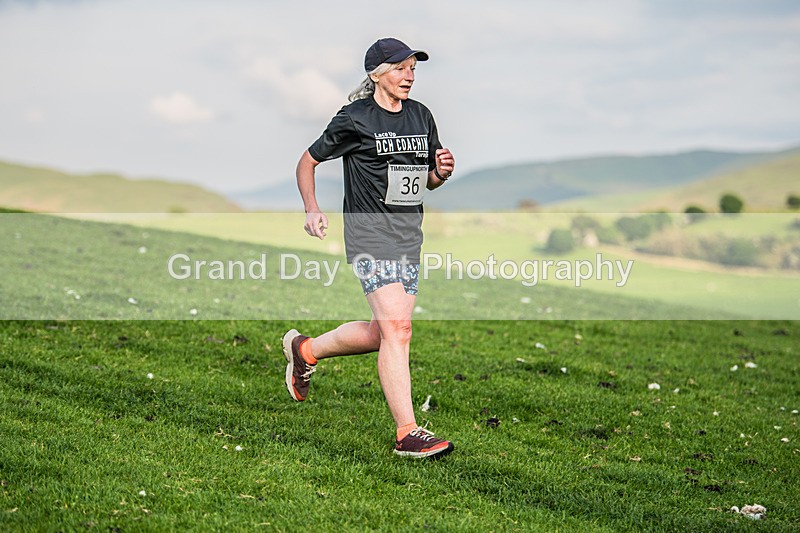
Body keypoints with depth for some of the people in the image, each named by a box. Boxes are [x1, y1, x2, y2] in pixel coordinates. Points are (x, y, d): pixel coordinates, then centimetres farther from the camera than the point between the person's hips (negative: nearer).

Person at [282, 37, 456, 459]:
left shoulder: (421, 116, 12)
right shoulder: (354, 118, -5)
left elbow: (429, 181, 20)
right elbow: (307, 162, 4)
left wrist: (442, 170, -3)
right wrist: (312, 210, -11)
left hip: (409, 236, 7)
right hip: (370, 234, -7)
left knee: (380, 334, 9)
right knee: (397, 329, -17)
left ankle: (305, 349, 34)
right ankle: (407, 434, -13)